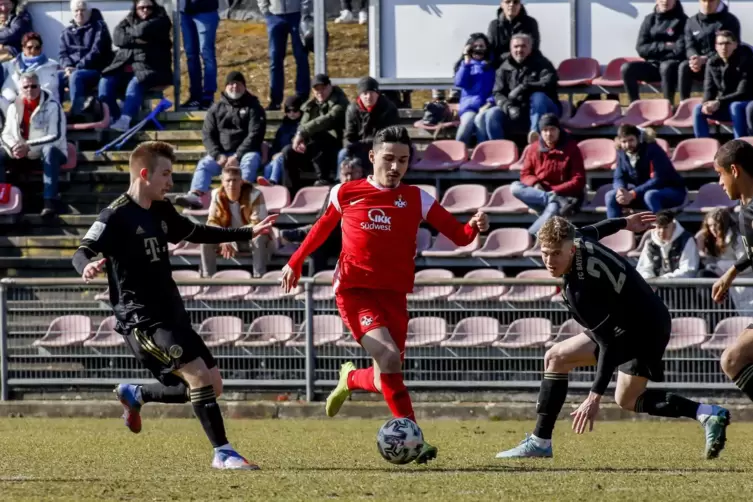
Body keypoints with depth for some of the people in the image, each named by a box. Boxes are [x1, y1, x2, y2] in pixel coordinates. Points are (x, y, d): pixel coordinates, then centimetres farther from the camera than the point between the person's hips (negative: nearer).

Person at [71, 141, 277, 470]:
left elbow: (194, 233, 29)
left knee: (211, 385, 8)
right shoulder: (116, 216, -13)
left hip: (172, 315, 9)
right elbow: (82, 252, -22)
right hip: (141, 319, -9)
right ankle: (222, 452, -15)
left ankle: (135, 395, 27)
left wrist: (247, 233, 35)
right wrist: (87, 267, -47)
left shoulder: (161, 211, 12)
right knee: (197, 373, -22)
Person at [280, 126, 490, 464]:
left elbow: (458, 235, -2)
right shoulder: (346, 193, 2)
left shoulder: (416, 200, 3)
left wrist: (475, 227, -24)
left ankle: (351, 380, 35)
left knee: (386, 378, -1)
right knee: (390, 359, -23)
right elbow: (323, 227, 20)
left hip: (394, 293, 3)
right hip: (355, 290, -3)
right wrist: (296, 262, 27)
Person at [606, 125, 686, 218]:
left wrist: (633, 194, -38)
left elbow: (658, 180, -31)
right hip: (643, 192, 7)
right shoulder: (622, 153, -5)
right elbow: (619, 178, -3)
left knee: (650, 196, -39)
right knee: (611, 196, -10)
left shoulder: (652, 150, -24)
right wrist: (621, 191, -28)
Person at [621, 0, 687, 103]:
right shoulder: (650, 19, 11)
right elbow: (641, 48, 3)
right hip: (653, 65, 4)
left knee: (666, 67, -39)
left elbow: (680, 50, -10)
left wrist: (655, 48, -7)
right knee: (627, 68, -21)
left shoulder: (682, 20, 0)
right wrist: (664, 46, -8)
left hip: (674, 64, -4)